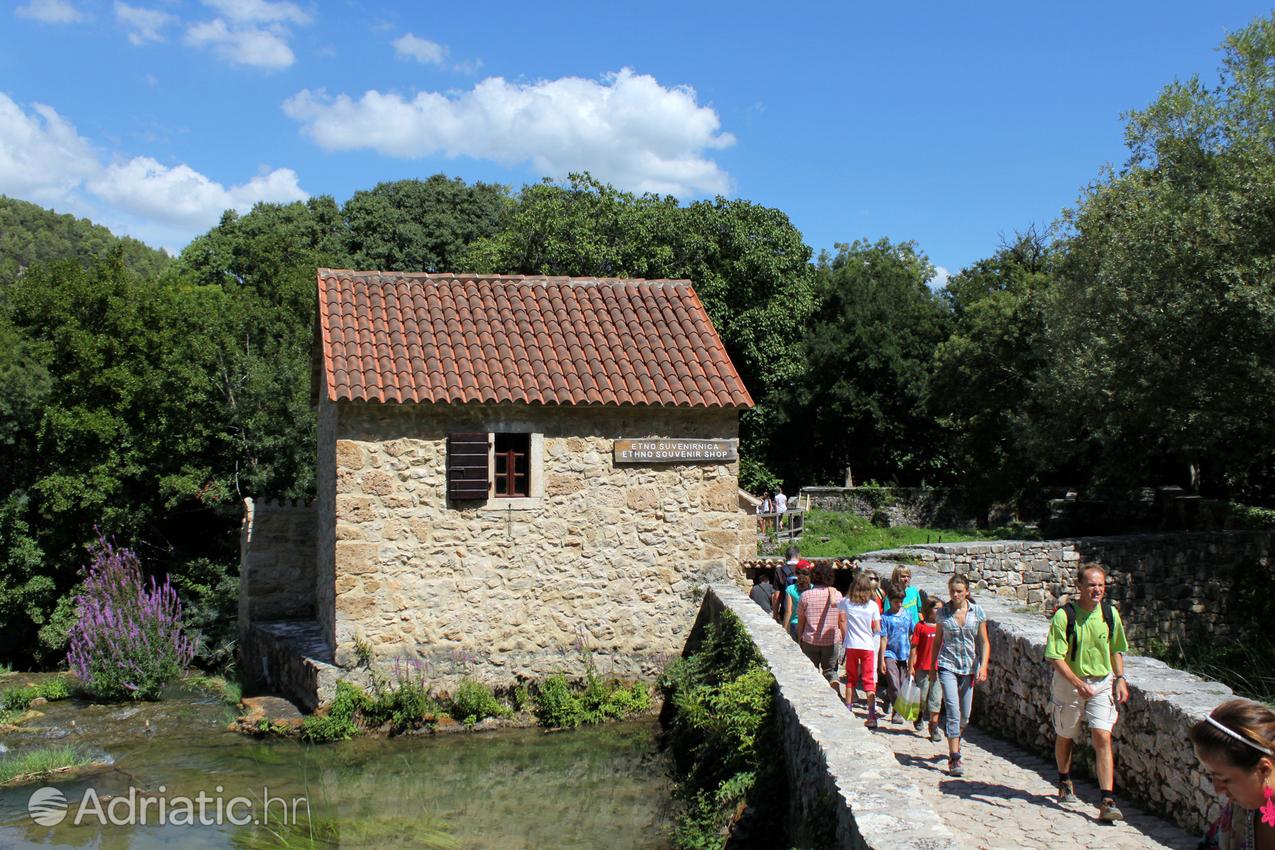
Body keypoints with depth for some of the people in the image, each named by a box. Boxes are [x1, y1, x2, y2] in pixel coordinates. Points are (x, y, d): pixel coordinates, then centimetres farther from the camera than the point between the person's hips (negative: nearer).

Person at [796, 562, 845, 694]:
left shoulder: (806, 595, -7)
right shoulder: (837, 595, -4)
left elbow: (800, 622, -1)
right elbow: (842, 621, 0)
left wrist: (800, 638, 11)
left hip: (810, 640, -1)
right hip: (831, 640, 1)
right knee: (830, 669, 15)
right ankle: (835, 687, -12)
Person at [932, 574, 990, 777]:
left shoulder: (977, 612, 1)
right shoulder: (943, 612, 1)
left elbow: (984, 642, 4)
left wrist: (983, 666, -8)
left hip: (970, 667, 2)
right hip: (948, 666, -2)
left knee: (964, 715, 10)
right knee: (953, 710, -14)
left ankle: (955, 741, 39)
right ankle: (955, 758, -13)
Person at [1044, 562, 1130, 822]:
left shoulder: (1110, 613, -2)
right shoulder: (1064, 615, -16)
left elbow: (1116, 650, 12)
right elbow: (1056, 657, -17)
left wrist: (1120, 678, 1)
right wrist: (1078, 684, -26)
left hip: (1103, 683, 2)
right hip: (1069, 683, -2)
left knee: (1102, 737, -10)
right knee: (1066, 737, 15)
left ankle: (1107, 801, -11)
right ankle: (1065, 783, 40)